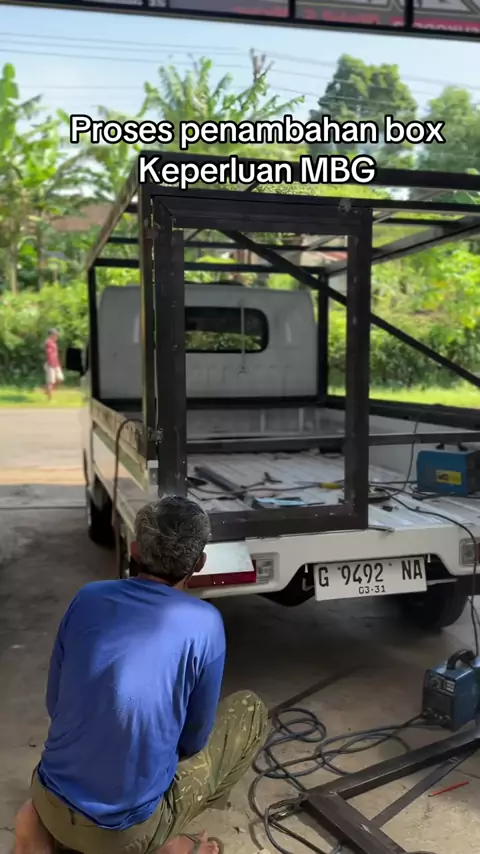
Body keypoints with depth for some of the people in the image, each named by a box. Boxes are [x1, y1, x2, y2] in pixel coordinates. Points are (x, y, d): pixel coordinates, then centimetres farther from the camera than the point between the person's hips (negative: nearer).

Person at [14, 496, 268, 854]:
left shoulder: (88, 597, -4)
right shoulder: (204, 623, -15)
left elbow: (55, 705, 7)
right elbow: (194, 739, -2)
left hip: (55, 807, 4)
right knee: (251, 710, 11)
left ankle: (38, 817, 14)